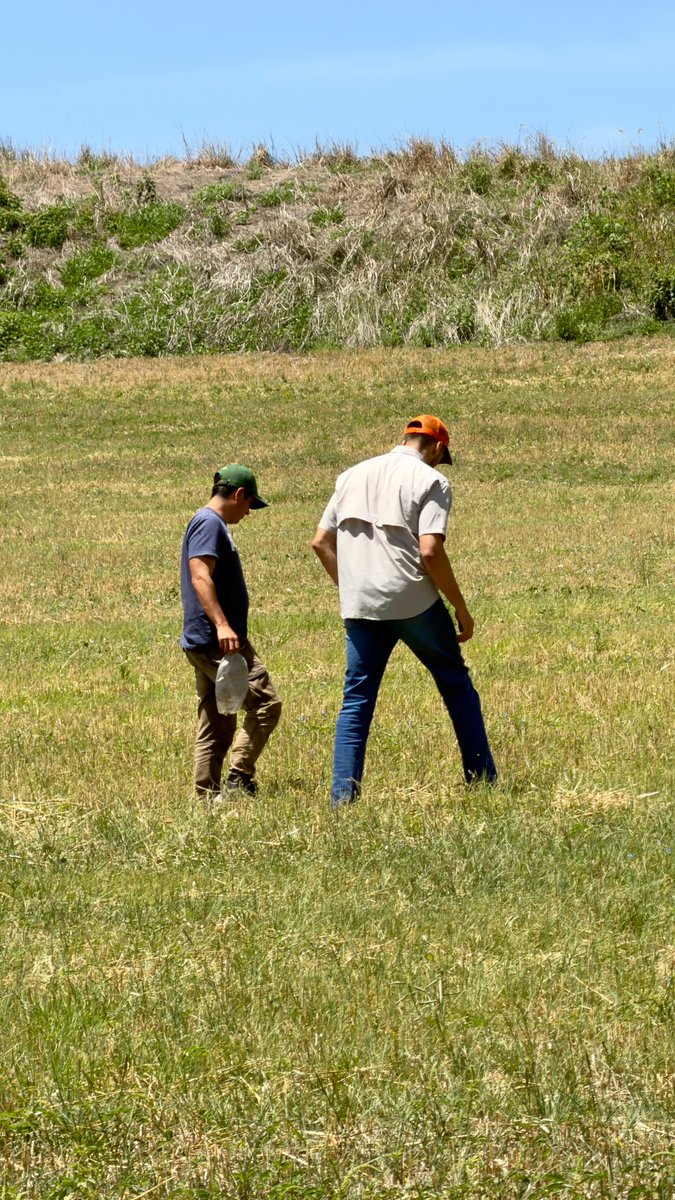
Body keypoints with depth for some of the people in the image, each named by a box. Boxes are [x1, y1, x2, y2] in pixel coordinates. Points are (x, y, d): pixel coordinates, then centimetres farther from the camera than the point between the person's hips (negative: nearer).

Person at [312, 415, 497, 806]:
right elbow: (429, 551, -14)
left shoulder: (353, 476, 15)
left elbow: (321, 542, 14)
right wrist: (462, 609, -7)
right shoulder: (430, 480, -2)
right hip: (414, 603, -4)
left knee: (357, 699, 8)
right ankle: (482, 779, 11)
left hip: (359, 606, 4)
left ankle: (343, 795, 0)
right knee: (457, 685, 11)